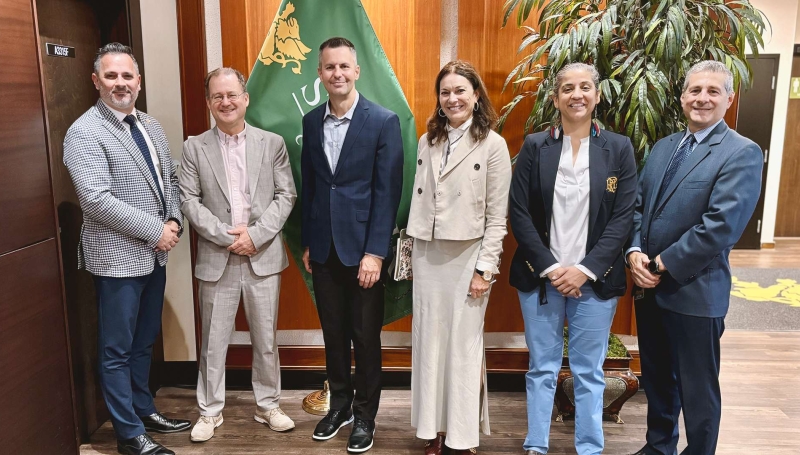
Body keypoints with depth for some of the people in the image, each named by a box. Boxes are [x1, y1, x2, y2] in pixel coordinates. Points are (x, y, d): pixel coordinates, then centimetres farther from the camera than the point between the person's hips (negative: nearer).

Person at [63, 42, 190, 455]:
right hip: (118, 258, -7)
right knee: (117, 351, 6)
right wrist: (155, 231, -18)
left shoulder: (151, 126, 11)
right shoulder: (84, 133, -13)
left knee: (143, 343, 20)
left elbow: (169, 180, 15)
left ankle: (144, 410, 36)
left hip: (155, 254, 7)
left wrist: (174, 220, -3)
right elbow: (97, 200, -22)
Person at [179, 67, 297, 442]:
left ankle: (268, 405, 27)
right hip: (216, 258, 0)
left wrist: (256, 235, -12)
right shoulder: (194, 147, 3)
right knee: (213, 340, 9)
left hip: (264, 256, 0)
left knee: (265, 338, 11)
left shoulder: (273, 143, 4)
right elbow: (189, 201, -2)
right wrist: (227, 236, -13)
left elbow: (286, 195, -1)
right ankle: (210, 410, 25)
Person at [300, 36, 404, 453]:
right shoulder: (311, 122, 7)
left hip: (363, 247, -4)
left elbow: (388, 192, -11)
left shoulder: (384, 121, -8)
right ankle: (339, 403, 33)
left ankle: (365, 414, 25)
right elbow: (308, 185, 11)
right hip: (323, 248, 4)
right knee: (333, 333, 15)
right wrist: (307, 242, 10)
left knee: (366, 336, 8)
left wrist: (374, 252, -15)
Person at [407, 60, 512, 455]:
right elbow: (418, 200, 12)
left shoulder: (493, 145, -6)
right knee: (429, 343, 10)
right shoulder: (426, 141, 9)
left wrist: (484, 269, -10)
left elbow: (497, 216, -7)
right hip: (427, 255, 5)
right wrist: (413, 250, 9)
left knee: (464, 346, 4)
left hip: (467, 257, -4)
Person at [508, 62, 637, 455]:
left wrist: (585, 270, -11)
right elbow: (519, 214, -3)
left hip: (594, 280, 0)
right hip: (540, 276, 0)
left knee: (589, 372, 9)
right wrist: (550, 268, -10)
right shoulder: (534, 146, 2)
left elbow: (623, 217, -3)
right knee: (542, 368, 10)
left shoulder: (619, 149, 2)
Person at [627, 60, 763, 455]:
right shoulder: (663, 147, 12)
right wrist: (635, 252, -8)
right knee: (656, 377, 20)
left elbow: (721, 226, -19)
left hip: (695, 290, -6)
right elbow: (638, 204, 9)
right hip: (649, 286, 6)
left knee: (697, 388, 8)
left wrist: (663, 264, -16)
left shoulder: (742, 153, -10)